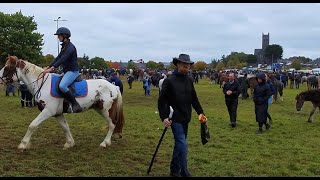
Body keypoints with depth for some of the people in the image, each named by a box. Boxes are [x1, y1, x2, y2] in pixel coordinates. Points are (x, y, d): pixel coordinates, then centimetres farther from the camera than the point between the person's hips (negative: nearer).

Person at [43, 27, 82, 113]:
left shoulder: (70, 47, -15)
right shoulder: (64, 47, 15)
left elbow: (62, 59, -23)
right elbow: (58, 58, 14)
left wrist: (51, 69, -28)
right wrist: (48, 67, 5)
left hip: (73, 71, -11)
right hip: (66, 71, 11)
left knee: (62, 86, -32)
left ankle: (75, 105, -24)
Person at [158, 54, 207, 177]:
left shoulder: (189, 81, 6)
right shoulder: (169, 81, -11)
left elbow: (194, 99, 14)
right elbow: (161, 101, -11)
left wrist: (200, 112, 6)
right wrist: (164, 117, -18)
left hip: (185, 118, 7)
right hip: (175, 118, -6)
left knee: (179, 144, 16)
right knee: (183, 146, -10)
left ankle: (174, 170, 30)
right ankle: (184, 173, -2)